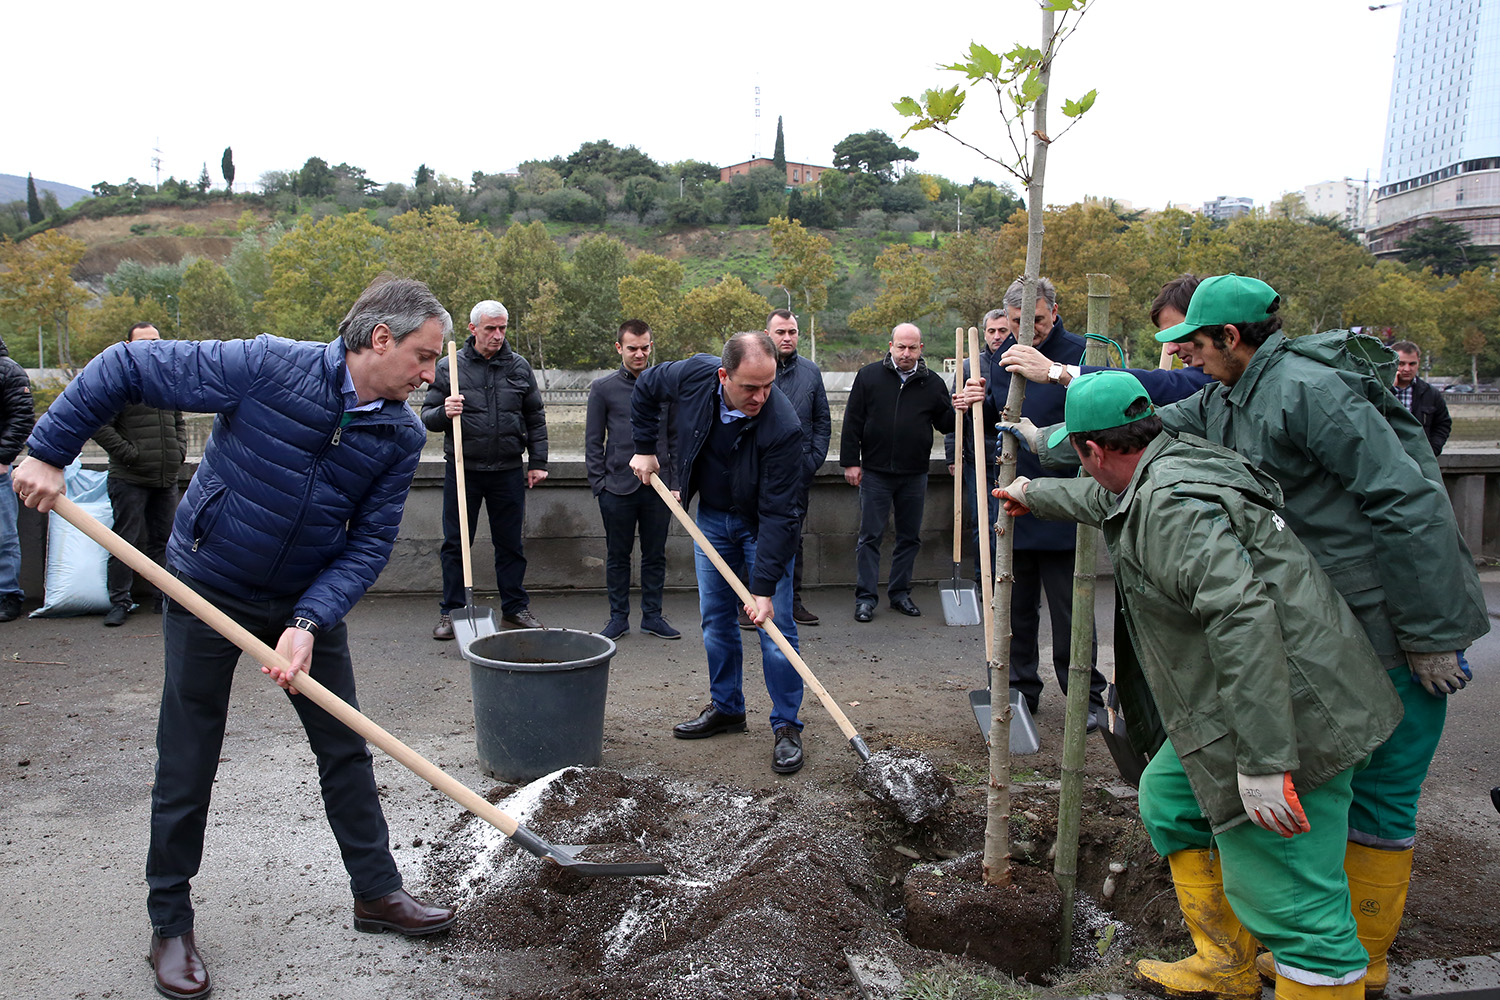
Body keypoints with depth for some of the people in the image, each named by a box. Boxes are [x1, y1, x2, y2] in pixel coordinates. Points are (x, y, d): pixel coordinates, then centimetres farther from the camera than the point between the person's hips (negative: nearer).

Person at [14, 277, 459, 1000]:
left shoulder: (401, 437, -10)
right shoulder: (268, 367, -23)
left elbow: (369, 543, -10)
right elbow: (125, 369, -15)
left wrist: (308, 622, -22)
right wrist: (47, 451, -15)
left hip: (309, 600, 4)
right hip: (208, 589, -4)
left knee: (345, 748, 9)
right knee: (186, 765, 5)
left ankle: (376, 892, 25)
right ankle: (170, 925, 23)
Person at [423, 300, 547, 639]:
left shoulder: (519, 366, 6)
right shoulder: (448, 367, 1)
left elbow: (536, 418, 12)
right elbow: (427, 417, 5)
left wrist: (537, 462, 8)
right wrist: (444, 413, -18)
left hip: (508, 471, 1)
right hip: (462, 470, -1)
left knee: (510, 543, 9)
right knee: (455, 543, 5)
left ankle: (515, 606, 22)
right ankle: (451, 611, 17)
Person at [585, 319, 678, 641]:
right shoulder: (603, 388, 2)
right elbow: (593, 441, 5)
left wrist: (676, 480, 7)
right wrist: (598, 482, -3)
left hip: (658, 487, 2)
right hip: (618, 489, -2)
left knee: (655, 555, 9)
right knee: (617, 557, 8)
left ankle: (652, 615, 20)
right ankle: (618, 617, 19)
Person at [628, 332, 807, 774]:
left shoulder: (783, 426, -33)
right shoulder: (694, 376, -22)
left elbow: (778, 514, -31)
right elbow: (645, 388, 3)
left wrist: (764, 587, -31)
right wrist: (644, 448, 2)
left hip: (762, 525, -4)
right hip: (711, 517, 5)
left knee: (775, 625, -6)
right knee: (715, 619, 11)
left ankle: (787, 726, 6)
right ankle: (726, 708, 27)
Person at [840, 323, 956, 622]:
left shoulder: (932, 383, 5)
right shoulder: (869, 376, 1)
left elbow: (945, 425, 10)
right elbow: (852, 422, 1)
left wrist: (956, 410, -12)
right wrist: (850, 461, -3)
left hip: (914, 475, 2)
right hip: (874, 473, -2)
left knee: (910, 537, 10)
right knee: (870, 537, 1)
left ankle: (900, 592, 23)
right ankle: (865, 597, 7)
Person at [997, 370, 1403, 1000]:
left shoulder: (1169, 505, -22)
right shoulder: (1174, 463, 11)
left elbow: (1243, 614, -32)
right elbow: (1101, 498, 34)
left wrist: (1262, 761, -31)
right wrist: (1035, 495, 50)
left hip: (1286, 715, -11)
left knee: (1291, 901, -6)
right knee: (1170, 801, 23)